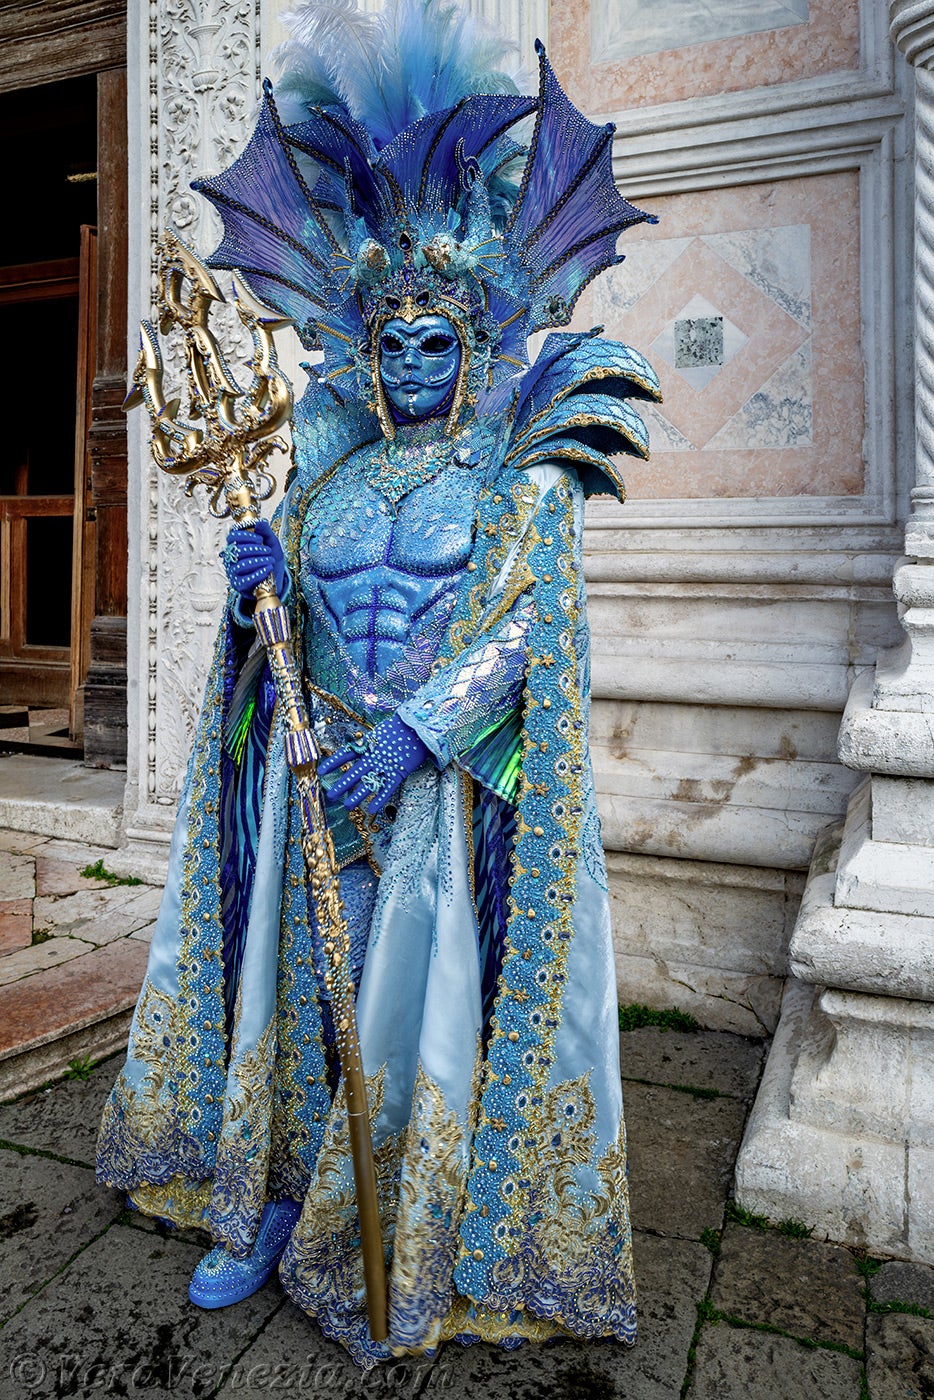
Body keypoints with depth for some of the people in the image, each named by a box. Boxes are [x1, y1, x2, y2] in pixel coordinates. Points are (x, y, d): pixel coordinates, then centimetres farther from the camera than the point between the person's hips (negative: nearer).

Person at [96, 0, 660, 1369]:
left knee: (427, 996, 2)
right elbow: (292, 631, 13)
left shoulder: (524, 473, 0)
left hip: (453, 780, -4)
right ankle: (277, 1204, 28)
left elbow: (522, 618, -13)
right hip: (323, 768, 4)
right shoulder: (331, 474, 13)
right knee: (301, 979, 9)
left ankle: (425, 1243, 22)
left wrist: (413, 733, -23)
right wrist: (256, 589, -10)